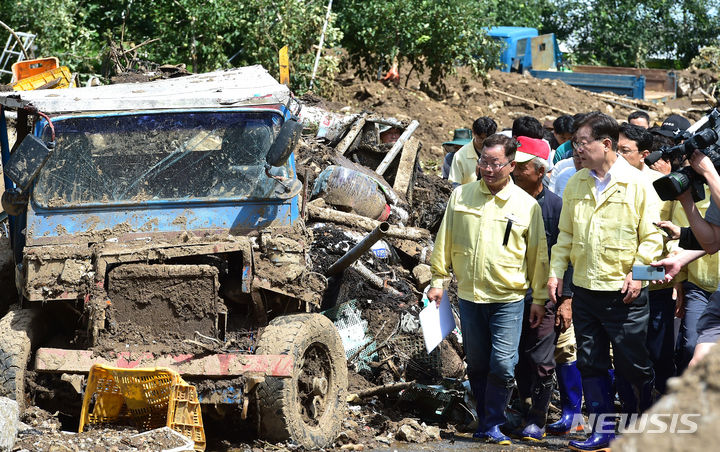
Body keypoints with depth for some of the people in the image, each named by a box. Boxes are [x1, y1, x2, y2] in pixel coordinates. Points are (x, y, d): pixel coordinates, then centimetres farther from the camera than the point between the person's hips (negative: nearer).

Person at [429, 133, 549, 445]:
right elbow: (444, 241, 11)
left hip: (508, 297, -3)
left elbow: (538, 254, 3)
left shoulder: (527, 205, -2)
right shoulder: (461, 196, 4)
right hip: (468, 295, 3)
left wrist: (539, 298, 4)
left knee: (503, 364, -9)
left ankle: (492, 425, 6)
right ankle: (485, 421, 23)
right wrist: (438, 281, 9)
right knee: (477, 365, 10)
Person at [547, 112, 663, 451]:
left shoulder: (637, 184, -7)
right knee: (590, 363, 7)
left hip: (624, 292, -5)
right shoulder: (575, 185, 8)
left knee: (633, 365, 1)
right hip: (584, 290, 5)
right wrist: (556, 270, 5)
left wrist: (637, 272, -14)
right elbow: (565, 234, 16)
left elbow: (652, 236, -5)